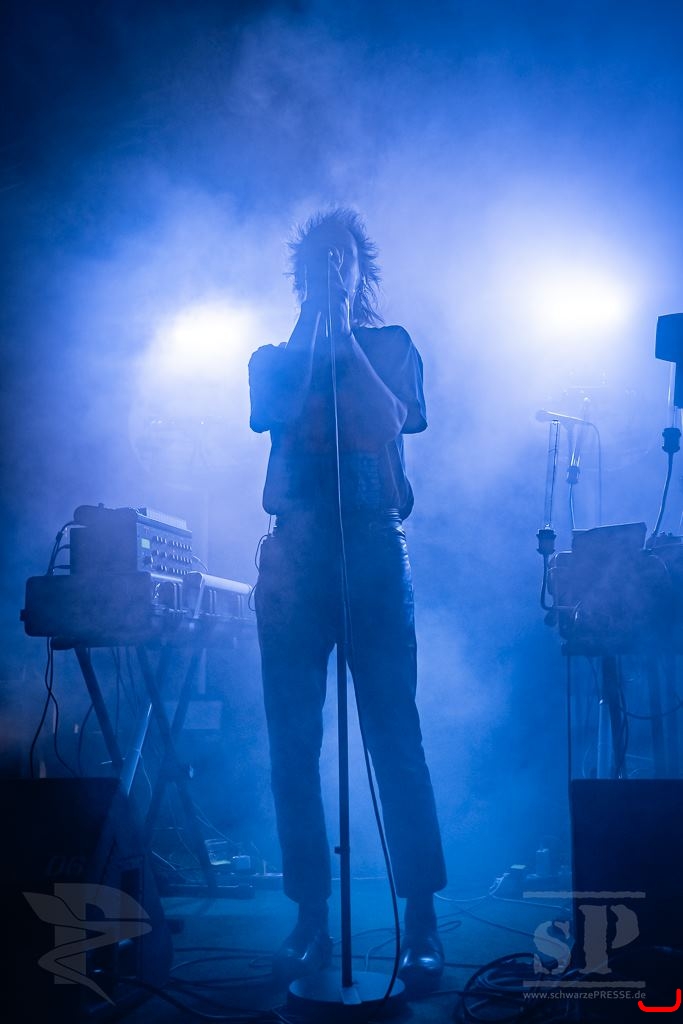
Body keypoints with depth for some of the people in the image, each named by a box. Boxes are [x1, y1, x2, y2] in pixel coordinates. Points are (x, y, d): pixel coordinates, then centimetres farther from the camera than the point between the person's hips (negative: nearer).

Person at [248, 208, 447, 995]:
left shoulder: (390, 346, 15)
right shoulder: (274, 356, 18)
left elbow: (395, 420, -4)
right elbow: (269, 415, -3)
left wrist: (347, 338, -3)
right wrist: (309, 329, 0)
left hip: (374, 551, -2)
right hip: (293, 556, 2)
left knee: (395, 737, -7)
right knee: (292, 744, 0)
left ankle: (421, 922, -1)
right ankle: (310, 920, 9)